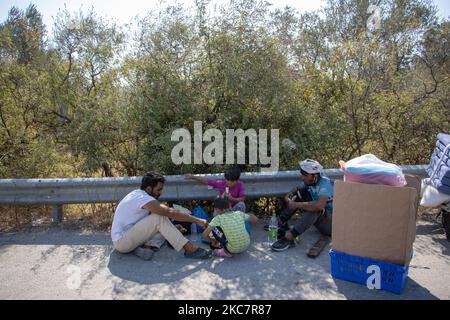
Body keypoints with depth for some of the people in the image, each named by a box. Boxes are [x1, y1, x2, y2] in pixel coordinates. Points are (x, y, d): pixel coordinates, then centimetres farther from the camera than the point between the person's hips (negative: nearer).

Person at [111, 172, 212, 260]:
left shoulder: (138, 194, 8)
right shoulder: (143, 198, -22)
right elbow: (171, 213, -28)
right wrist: (198, 220, -23)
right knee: (159, 217, -24)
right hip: (121, 242, -10)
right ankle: (190, 249, -24)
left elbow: (151, 221, 15)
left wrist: (171, 227, 2)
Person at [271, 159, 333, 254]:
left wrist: (296, 205, -34)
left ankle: (289, 237, -37)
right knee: (301, 192, -1)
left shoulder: (325, 184, -27)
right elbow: (297, 189, 11)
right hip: (320, 219, 8)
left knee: (316, 208, -37)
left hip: (332, 224, -8)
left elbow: (319, 205, -44)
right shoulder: (309, 182, -4)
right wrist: (289, 195, -13)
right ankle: (281, 221, -3)